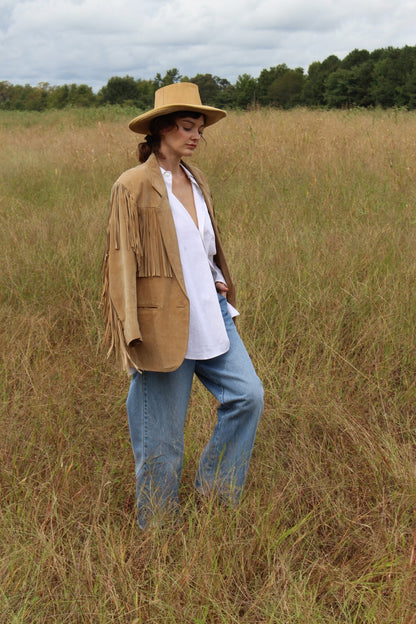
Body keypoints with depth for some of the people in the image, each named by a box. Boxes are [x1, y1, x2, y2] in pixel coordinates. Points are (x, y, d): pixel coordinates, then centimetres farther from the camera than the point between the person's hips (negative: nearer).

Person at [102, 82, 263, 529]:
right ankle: (156, 529, 26)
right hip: (165, 322, -7)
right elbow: (122, 262, -11)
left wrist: (219, 281, 8)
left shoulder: (196, 181, 12)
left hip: (210, 312, 7)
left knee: (248, 395, -1)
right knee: (162, 433, 4)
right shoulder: (133, 186, -11)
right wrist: (131, 334, -14)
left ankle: (214, 493, 20)